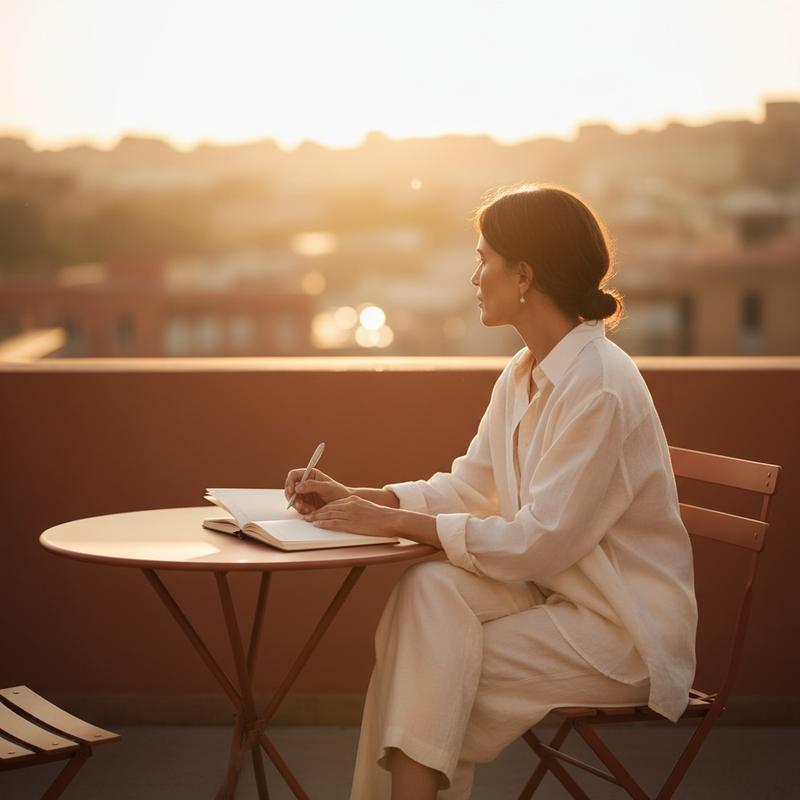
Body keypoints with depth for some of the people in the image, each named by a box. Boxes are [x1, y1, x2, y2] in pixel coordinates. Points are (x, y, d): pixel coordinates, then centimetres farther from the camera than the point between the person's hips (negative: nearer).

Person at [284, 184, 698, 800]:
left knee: (438, 671, -18)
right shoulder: (523, 375, 7)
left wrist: (395, 522, -19)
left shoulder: (600, 387, -22)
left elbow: (538, 542, -24)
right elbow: (470, 487, 13)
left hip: (622, 626, -7)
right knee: (429, 588, -16)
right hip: (555, 590, 8)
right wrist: (355, 499, 1)